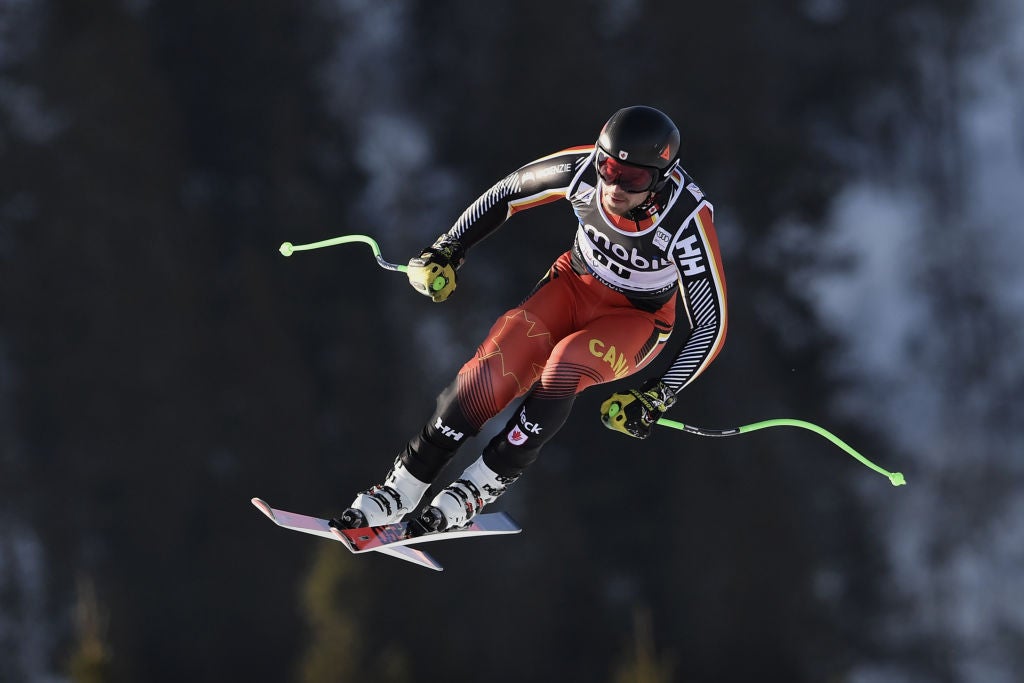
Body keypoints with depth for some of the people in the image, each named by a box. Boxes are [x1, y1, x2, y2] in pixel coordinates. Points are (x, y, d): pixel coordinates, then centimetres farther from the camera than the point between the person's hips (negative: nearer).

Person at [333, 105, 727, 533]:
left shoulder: (688, 220, -33)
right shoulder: (581, 169, -26)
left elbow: (710, 325, -22)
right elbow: (508, 193, -4)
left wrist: (658, 398, -26)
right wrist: (447, 250, -1)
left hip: (638, 320, -3)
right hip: (576, 284, 3)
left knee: (565, 364, -34)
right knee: (492, 370, -21)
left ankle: (476, 490, -19)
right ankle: (400, 490, -7)